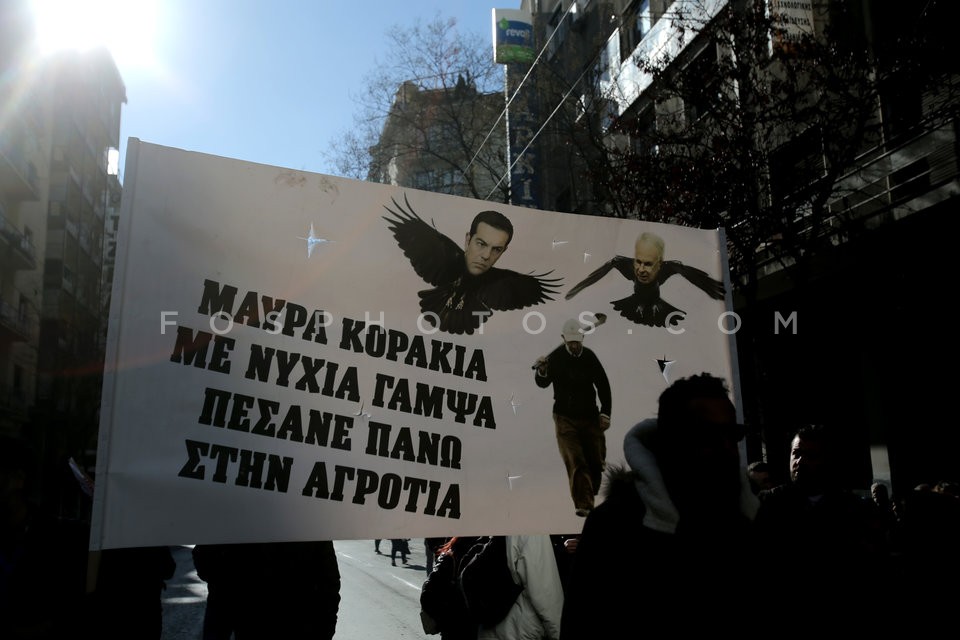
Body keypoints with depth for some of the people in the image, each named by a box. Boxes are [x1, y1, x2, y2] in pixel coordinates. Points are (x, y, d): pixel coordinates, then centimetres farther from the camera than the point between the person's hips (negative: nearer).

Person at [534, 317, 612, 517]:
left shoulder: (590, 357, -2)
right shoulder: (555, 357, -7)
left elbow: (603, 386, 6)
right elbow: (543, 384, 0)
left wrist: (605, 413, 1)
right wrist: (542, 372, -22)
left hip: (590, 417, 3)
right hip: (565, 418, -3)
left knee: (596, 461, 8)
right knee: (576, 462, -12)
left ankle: (589, 496, 31)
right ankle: (583, 504, -9)